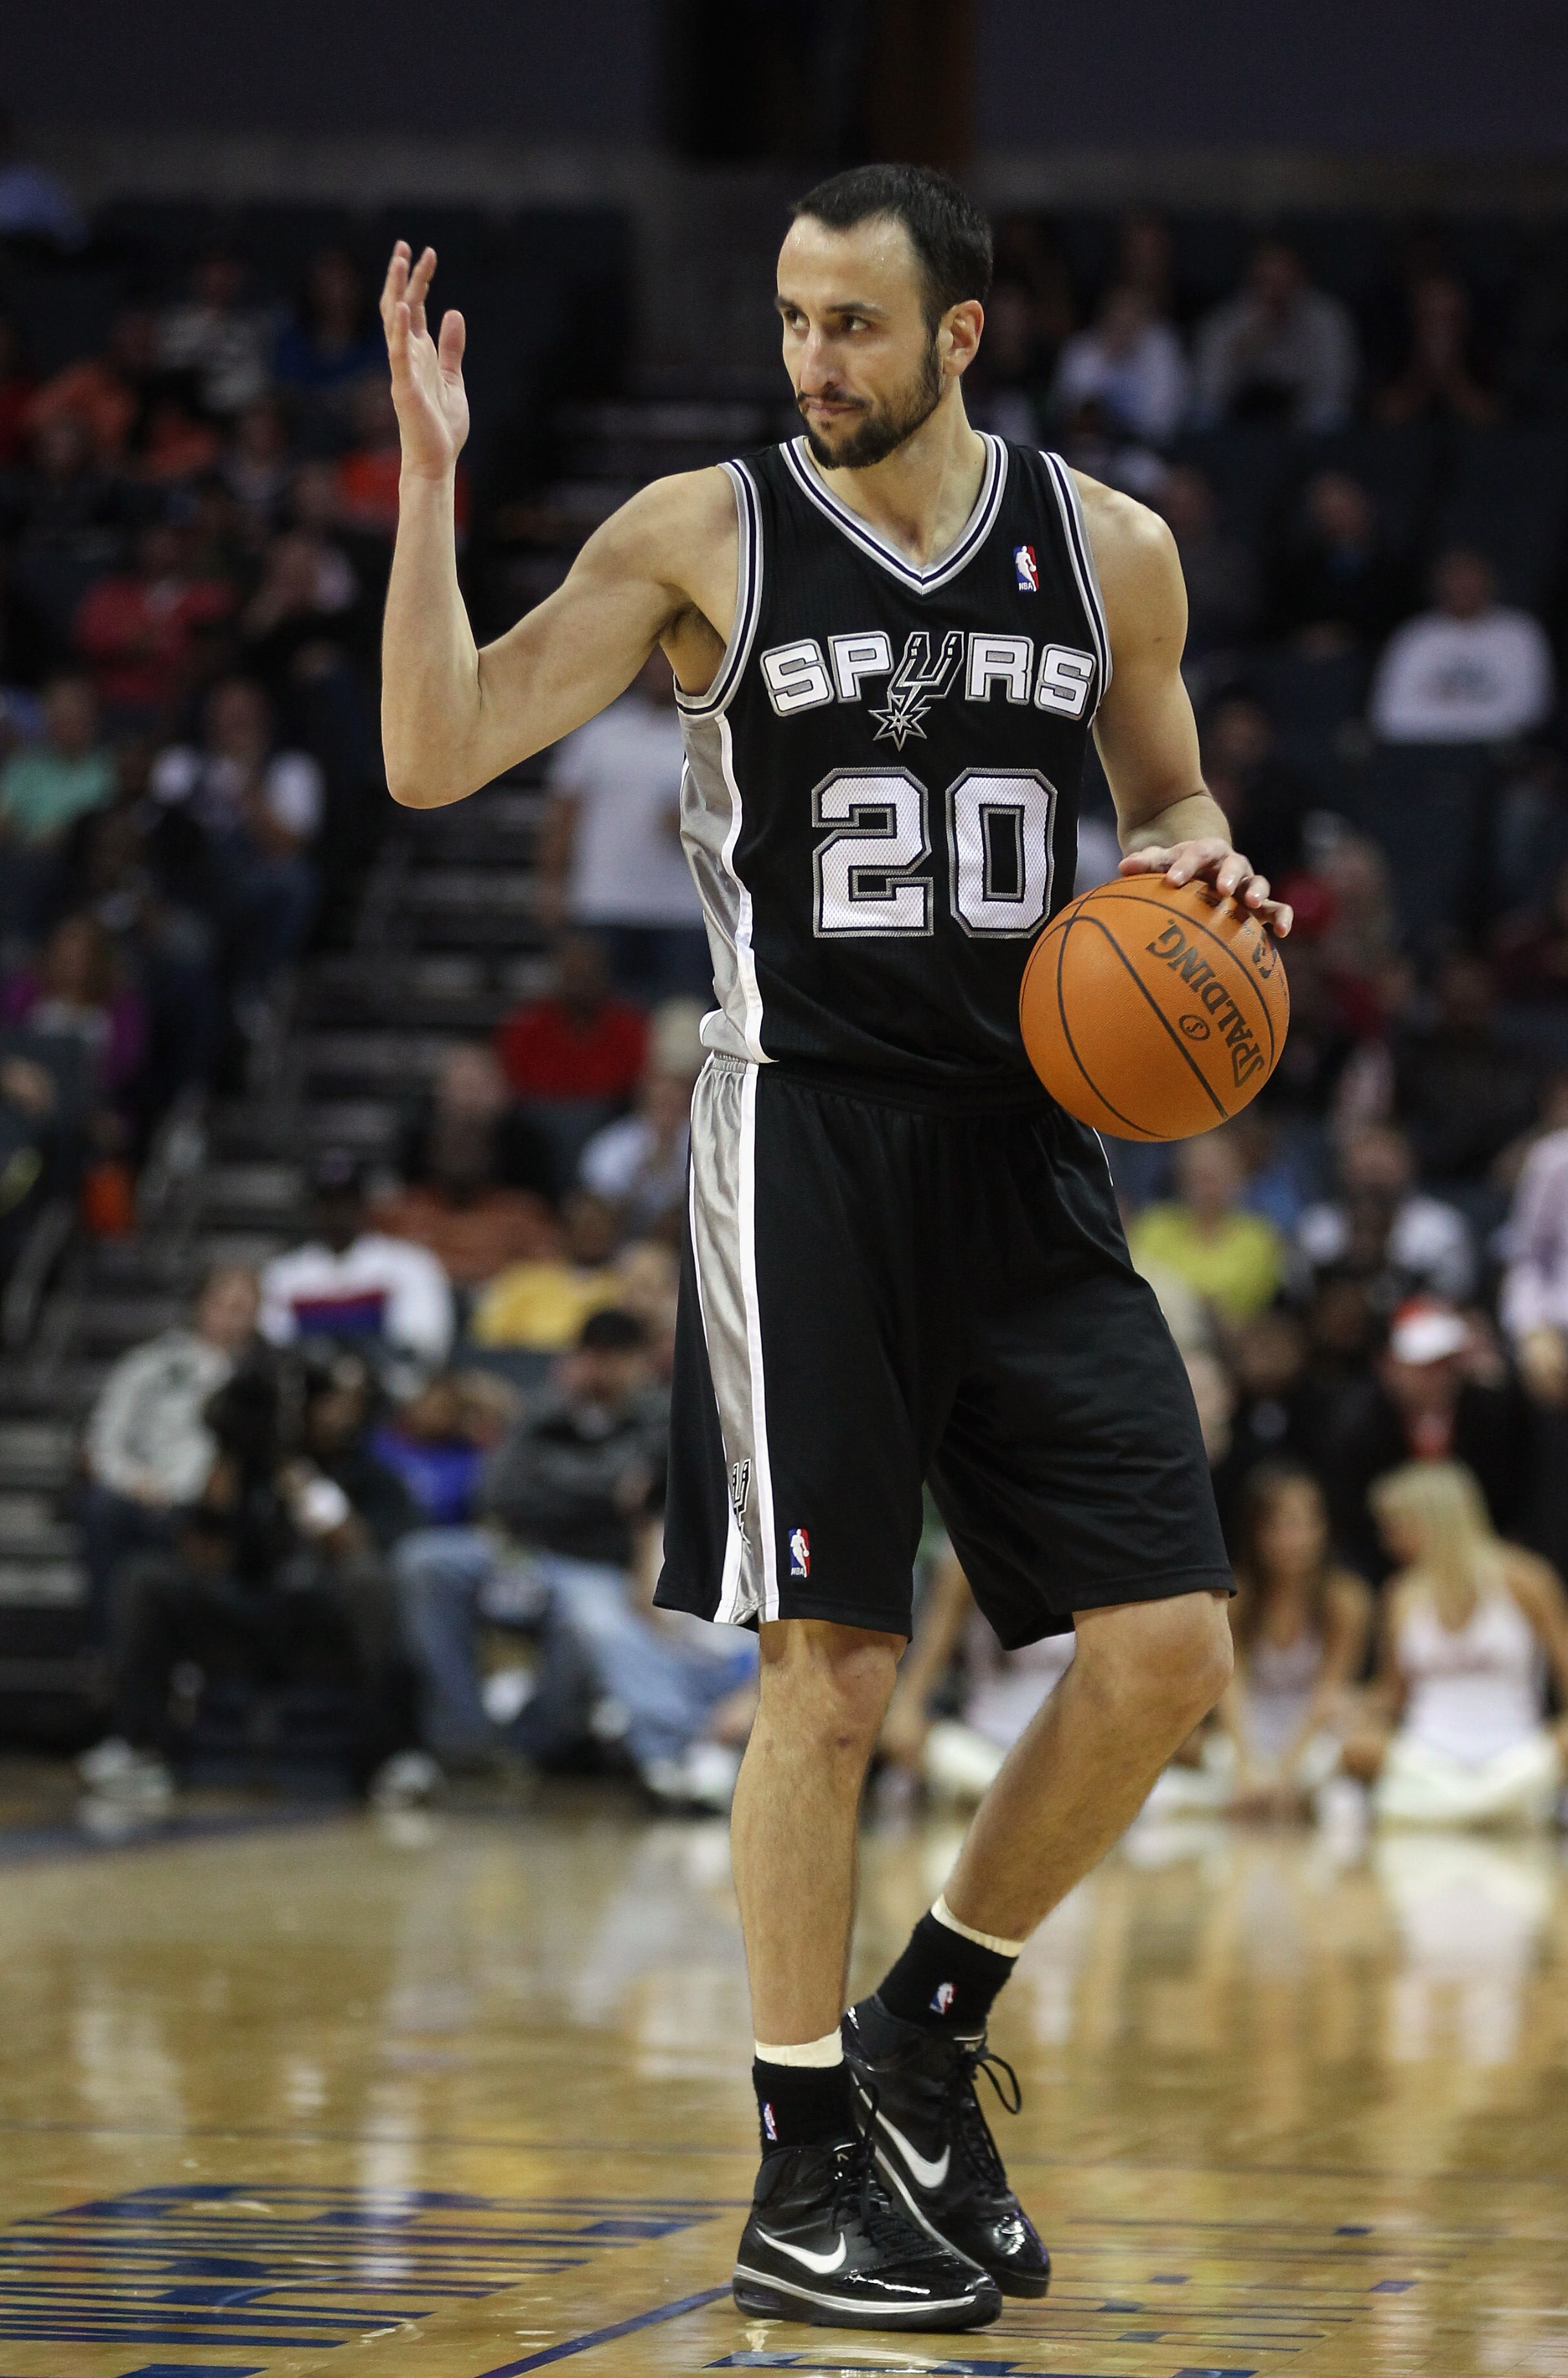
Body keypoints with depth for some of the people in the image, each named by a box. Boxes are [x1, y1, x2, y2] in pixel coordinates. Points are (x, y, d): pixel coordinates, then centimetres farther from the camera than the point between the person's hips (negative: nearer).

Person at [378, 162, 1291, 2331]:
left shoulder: (1107, 549, 6)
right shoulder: (703, 538, -3)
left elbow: (1171, 799, 21)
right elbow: (437, 757, -8)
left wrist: (1195, 860, -3)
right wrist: (429, 487, -18)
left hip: (1031, 1147, 4)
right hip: (806, 1134, -4)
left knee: (1168, 1646, -2)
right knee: (832, 1665, -5)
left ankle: (929, 2031, 19)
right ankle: (806, 2176, 7)